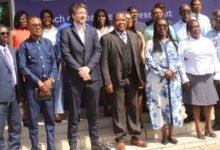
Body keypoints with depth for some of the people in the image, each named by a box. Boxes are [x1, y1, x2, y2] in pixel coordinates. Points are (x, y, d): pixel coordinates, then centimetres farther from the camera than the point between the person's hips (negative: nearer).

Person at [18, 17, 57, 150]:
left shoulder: (48, 43, 9)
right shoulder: (24, 45, -1)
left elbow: (54, 63, 6)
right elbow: (23, 67, -7)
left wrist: (51, 80, -9)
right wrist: (38, 82, -12)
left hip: (48, 86, 3)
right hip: (33, 87, -3)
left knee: (50, 119, 9)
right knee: (33, 121, 5)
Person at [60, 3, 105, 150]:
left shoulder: (93, 31, 12)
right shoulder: (66, 32, 1)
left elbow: (98, 50, 4)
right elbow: (66, 54, -7)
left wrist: (88, 67, -10)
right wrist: (79, 70, -14)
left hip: (92, 75, 3)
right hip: (75, 77, -3)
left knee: (93, 110, 9)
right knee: (74, 111, 3)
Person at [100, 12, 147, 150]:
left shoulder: (134, 36, 10)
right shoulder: (107, 38, -4)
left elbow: (138, 57, 11)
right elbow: (104, 62, -9)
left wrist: (140, 77, 5)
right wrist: (107, 82, -14)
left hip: (132, 79, 4)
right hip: (117, 80, -4)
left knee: (134, 108, 12)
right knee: (119, 110, 5)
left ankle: (136, 136, 23)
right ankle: (120, 139, 16)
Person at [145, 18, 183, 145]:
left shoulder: (173, 43, 14)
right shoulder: (151, 43, 3)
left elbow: (178, 59, 8)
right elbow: (149, 61, -7)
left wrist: (173, 70, -11)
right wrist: (163, 72, -14)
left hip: (173, 78, 3)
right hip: (158, 79, -3)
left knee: (174, 104, 3)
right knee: (161, 105, 0)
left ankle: (171, 134, 11)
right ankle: (164, 135, 8)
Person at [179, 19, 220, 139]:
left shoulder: (208, 42, 10)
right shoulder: (184, 44, -1)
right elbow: (180, 62, -5)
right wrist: (184, 78, -10)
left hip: (208, 76, 4)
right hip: (193, 76, -3)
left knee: (209, 102, 6)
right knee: (196, 103, 1)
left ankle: (209, 127, 18)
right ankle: (198, 129, 11)